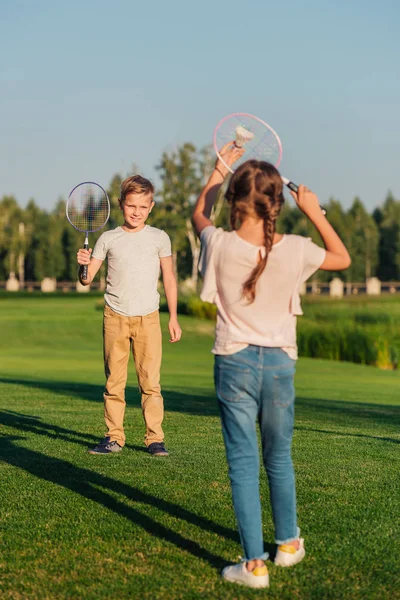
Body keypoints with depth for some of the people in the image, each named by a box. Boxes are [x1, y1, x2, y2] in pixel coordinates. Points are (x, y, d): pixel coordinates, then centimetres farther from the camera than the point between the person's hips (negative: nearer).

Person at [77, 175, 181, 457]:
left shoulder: (159, 238, 5)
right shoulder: (108, 238, 6)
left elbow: (169, 278, 10)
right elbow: (87, 279, 6)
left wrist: (173, 317, 6)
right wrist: (83, 265, -17)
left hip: (148, 318, -1)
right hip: (115, 317, 1)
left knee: (150, 381, -4)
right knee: (114, 381, 3)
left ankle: (155, 438, 2)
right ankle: (114, 438, 11)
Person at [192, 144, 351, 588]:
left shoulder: (221, 245, -11)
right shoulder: (295, 250, -11)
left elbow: (199, 213, 14)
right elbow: (342, 258, 10)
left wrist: (221, 165, 23)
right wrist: (313, 211, 9)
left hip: (234, 361, -1)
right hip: (280, 363, 2)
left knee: (243, 463, 3)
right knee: (279, 458, 20)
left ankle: (254, 564, 0)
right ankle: (288, 543, 36)